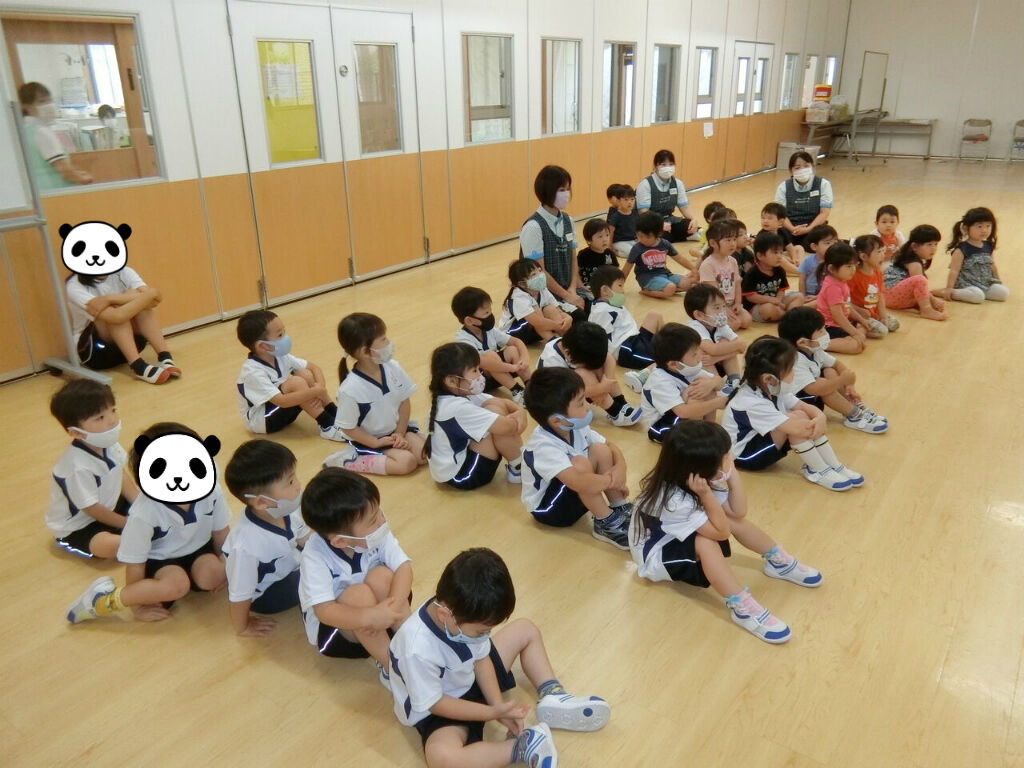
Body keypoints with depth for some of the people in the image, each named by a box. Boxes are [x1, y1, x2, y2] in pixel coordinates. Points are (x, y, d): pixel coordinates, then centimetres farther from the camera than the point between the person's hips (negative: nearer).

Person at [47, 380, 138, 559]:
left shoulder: (108, 444, -10)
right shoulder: (78, 467, -33)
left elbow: (121, 476, 4)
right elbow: (92, 510, -23)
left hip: (109, 506, 8)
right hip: (76, 528, -8)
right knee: (109, 545, -34)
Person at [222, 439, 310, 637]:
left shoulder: (288, 510, -23)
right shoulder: (246, 545, -39)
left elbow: (303, 539, -1)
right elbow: (239, 595, -24)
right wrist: (242, 628, -9)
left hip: (290, 566, 6)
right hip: (266, 593, -6)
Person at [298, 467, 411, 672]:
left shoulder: (377, 534, -17)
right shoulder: (315, 556, -28)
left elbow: (403, 567, -22)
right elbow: (324, 611, -33)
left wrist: (393, 606, -40)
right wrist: (371, 616, -48)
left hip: (375, 607, 3)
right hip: (332, 625, -3)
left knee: (382, 575, -28)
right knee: (358, 594, -34)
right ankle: (390, 665, -19)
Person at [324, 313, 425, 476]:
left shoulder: (393, 368, -14)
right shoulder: (350, 389, -28)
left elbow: (405, 401, -1)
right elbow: (347, 428, -18)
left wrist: (400, 433, -7)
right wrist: (376, 443, -16)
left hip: (395, 429, 6)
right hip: (368, 439, -6)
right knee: (407, 461, -20)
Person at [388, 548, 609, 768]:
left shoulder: (463, 616, -20)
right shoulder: (417, 649, -38)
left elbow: (481, 659, -4)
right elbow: (434, 704, -26)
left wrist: (499, 705, -16)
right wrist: (493, 712, -23)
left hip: (472, 679, 7)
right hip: (437, 711, -7)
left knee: (526, 630, 6)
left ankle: (552, 696, 2)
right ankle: (522, 746, -22)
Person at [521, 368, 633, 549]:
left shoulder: (576, 427, -10)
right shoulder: (543, 447, -35)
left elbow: (611, 447, 1)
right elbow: (579, 483, -48)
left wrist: (620, 469, -20)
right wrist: (611, 480, -30)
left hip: (574, 496, 8)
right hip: (547, 508, -8)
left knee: (599, 450, -11)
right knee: (580, 464, -32)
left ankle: (622, 509, -3)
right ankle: (607, 523, -16)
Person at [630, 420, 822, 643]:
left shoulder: (701, 479, -13)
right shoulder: (673, 500, -37)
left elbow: (738, 512, -11)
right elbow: (721, 532, -31)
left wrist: (731, 472, -20)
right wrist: (705, 495, -42)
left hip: (680, 539, 9)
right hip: (654, 555, -8)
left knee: (733, 519, -6)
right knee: (705, 541, -34)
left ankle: (778, 560, 11)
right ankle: (741, 606, -31)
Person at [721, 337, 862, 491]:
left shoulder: (773, 390, -6)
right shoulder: (752, 404, -33)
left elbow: (804, 406, -2)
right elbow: (796, 428, -37)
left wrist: (820, 417, -23)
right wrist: (814, 423, -19)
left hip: (763, 441, 9)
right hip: (744, 455, -9)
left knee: (802, 415, -12)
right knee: (795, 419, -28)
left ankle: (834, 466, -6)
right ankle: (818, 471, -15)